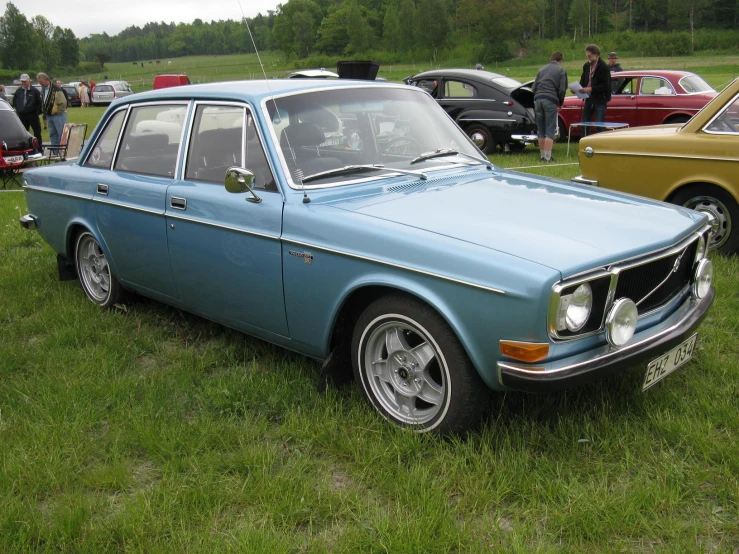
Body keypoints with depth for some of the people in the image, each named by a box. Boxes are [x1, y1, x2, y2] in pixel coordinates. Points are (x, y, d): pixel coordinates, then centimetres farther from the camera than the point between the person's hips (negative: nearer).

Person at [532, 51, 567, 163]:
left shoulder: (542, 70, 21)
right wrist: (560, 102, 15)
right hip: (550, 101, -4)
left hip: (538, 99, 4)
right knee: (550, 131, -3)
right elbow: (562, 90, 0)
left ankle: (543, 155, 13)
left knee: (541, 131, 11)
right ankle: (548, 157, -9)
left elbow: (534, 88, 16)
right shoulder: (561, 71, 8)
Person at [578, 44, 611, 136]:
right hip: (589, 99, 7)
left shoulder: (604, 67, -12)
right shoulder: (586, 66, 8)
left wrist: (591, 89, -24)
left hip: (600, 100, -7)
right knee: (584, 123, 9)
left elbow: (605, 86, -16)